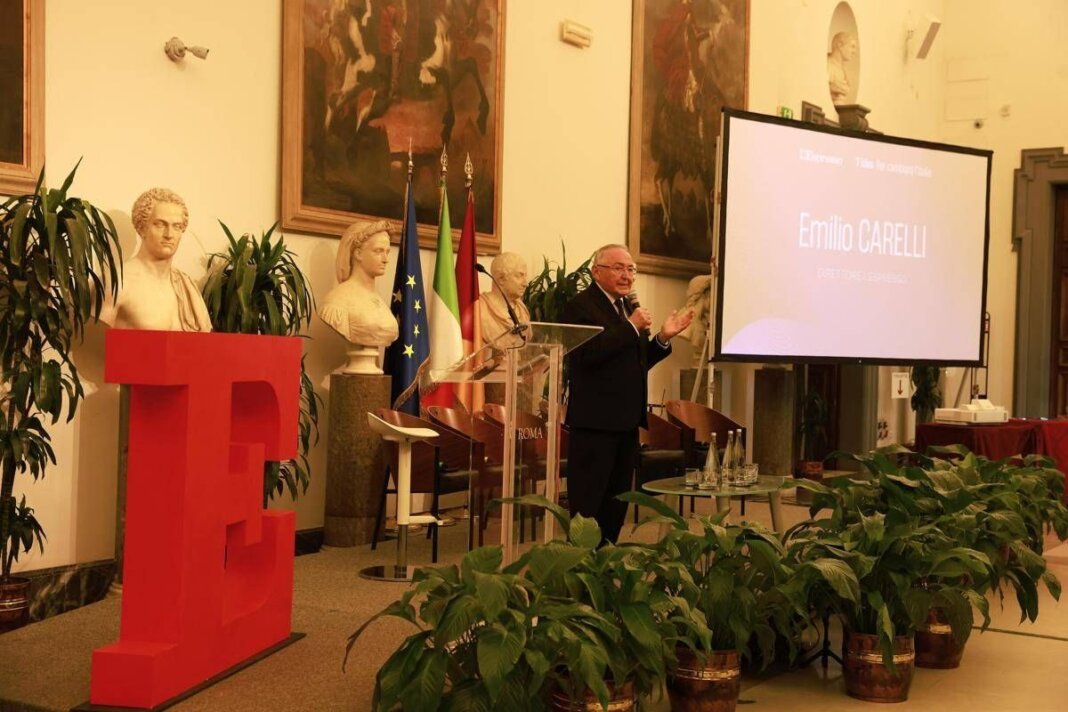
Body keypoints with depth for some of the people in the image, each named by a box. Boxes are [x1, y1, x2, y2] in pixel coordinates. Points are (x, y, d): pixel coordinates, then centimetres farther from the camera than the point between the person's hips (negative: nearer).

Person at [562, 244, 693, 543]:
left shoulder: (629, 307, 17)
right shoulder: (581, 305, -10)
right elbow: (586, 355, -25)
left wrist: (663, 338, 3)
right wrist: (631, 326, -22)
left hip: (626, 420, 9)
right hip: (595, 420, -9)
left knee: (617, 500, 15)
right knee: (586, 502, -2)